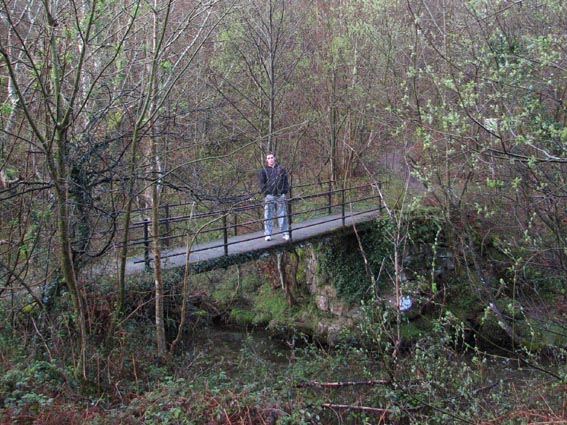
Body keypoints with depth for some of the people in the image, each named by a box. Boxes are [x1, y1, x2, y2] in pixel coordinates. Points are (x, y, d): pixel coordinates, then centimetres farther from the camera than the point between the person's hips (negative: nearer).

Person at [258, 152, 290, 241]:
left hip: (280, 195, 1)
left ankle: (285, 233, 11)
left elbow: (286, 181, 12)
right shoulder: (263, 170, 5)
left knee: (282, 215, 4)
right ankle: (267, 234, 5)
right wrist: (265, 191, -5)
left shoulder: (281, 169, 11)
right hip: (269, 196, -1)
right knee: (268, 216, -1)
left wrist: (285, 190, 2)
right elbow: (261, 183, 4)